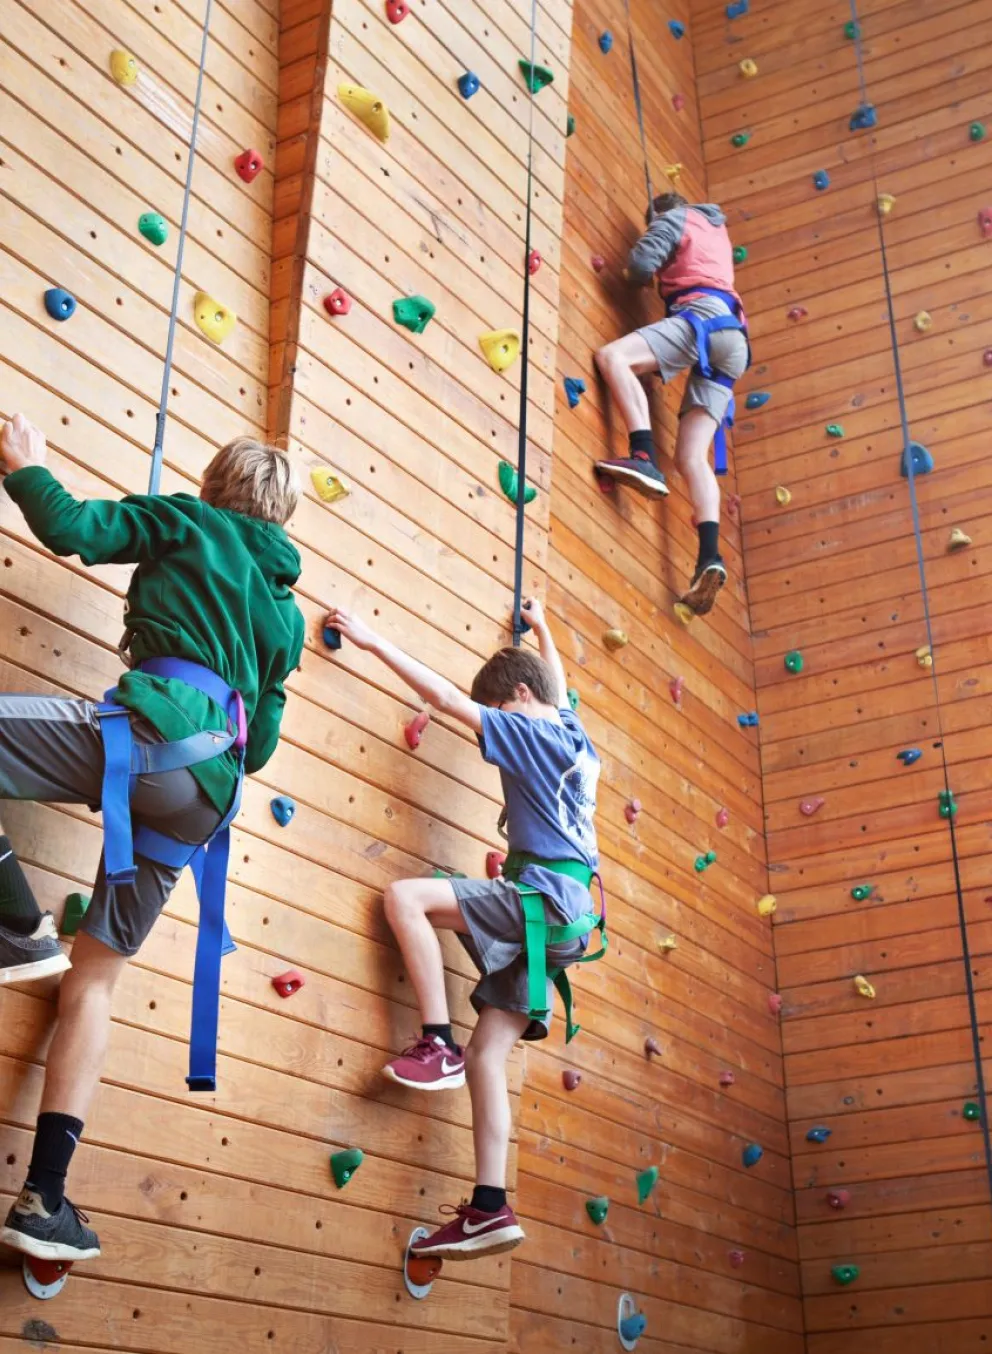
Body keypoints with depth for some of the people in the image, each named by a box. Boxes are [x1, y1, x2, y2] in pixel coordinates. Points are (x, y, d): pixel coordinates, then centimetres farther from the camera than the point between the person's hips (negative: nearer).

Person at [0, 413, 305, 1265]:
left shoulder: (192, 521, 13)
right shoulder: (284, 608, 28)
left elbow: (70, 529, 2)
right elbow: (259, 743, 29)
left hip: (150, 731, -7)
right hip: (203, 790, 7)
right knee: (96, 973, 11)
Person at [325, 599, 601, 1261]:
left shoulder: (526, 732, -4)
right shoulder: (574, 736, 19)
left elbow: (444, 695, -7)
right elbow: (559, 686, 42)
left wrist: (374, 641, 0)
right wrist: (540, 628, 58)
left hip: (543, 897, -9)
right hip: (559, 917, 9)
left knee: (405, 896, -18)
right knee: (486, 1056, 3)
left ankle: (438, 1044, -18)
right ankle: (490, 1210, -3)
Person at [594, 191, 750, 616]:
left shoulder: (674, 218, 14)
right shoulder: (715, 229, 37)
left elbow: (640, 265, 1)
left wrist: (641, 274, 22)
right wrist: (664, 271, 45)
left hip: (701, 316, -7)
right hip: (728, 333, 7)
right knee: (691, 456, -4)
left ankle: (645, 458, -38)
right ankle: (709, 557, -22)